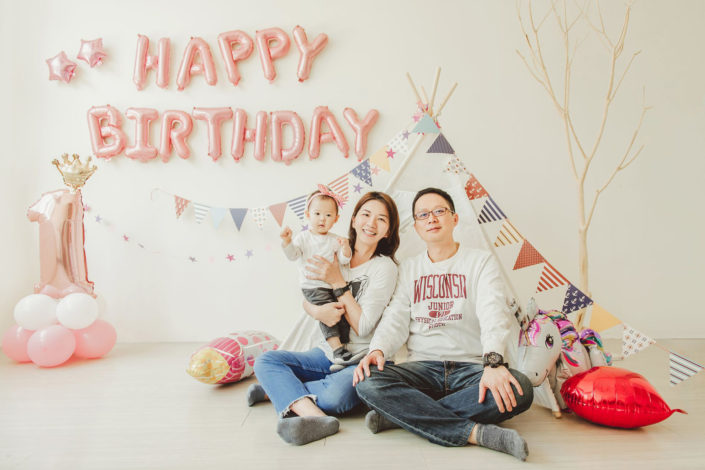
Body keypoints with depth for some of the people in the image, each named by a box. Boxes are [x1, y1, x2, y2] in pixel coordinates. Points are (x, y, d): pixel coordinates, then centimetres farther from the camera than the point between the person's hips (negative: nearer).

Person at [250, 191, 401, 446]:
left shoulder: (384, 267, -7)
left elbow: (363, 327, -12)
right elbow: (306, 300, 8)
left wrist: (338, 283, -17)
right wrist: (317, 311, -16)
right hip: (326, 355, 5)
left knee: (336, 395, -36)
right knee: (266, 360, -16)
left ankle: (280, 389, -12)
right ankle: (315, 416, -36)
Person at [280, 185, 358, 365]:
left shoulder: (334, 239, 10)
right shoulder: (303, 237, 4)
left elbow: (344, 260, 3)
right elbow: (293, 255, -6)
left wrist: (345, 248, -17)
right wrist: (286, 241, -22)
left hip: (333, 285, 4)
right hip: (312, 286, -4)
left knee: (343, 312, -6)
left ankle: (340, 355, 1)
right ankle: (337, 349, -22)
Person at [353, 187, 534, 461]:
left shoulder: (481, 261, 6)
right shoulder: (408, 270, 15)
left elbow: (493, 314, -10)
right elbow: (395, 319, 4)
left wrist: (493, 362, -29)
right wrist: (377, 350, -18)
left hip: (471, 366, -1)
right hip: (422, 367, 2)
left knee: (520, 391, -32)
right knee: (368, 383, -28)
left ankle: (400, 414, -25)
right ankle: (478, 433, -27)